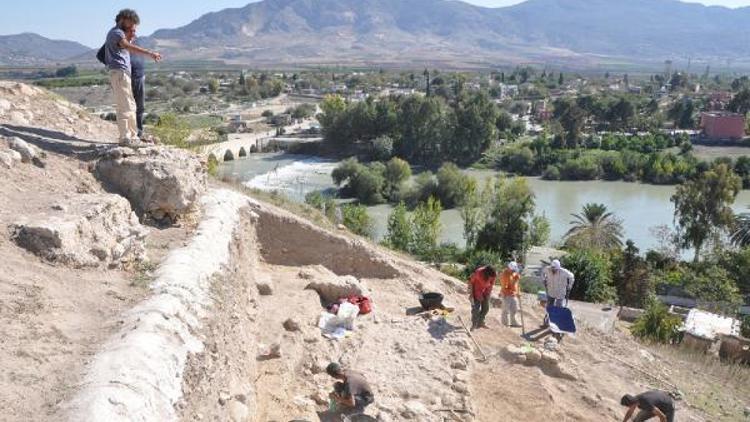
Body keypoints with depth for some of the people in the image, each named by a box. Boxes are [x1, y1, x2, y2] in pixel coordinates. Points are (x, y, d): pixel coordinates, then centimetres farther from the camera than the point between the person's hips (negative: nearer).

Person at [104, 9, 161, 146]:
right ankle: (125, 138, -11)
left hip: (124, 73, 11)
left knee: (131, 106, 14)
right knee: (124, 107, -11)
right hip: (119, 72, -11)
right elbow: (129, 47, -27)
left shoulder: (120, 33, 24)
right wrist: (150, 53, -36)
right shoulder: (116, 32, -9)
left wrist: (131, 35, 8)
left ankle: (133, 136, 20)